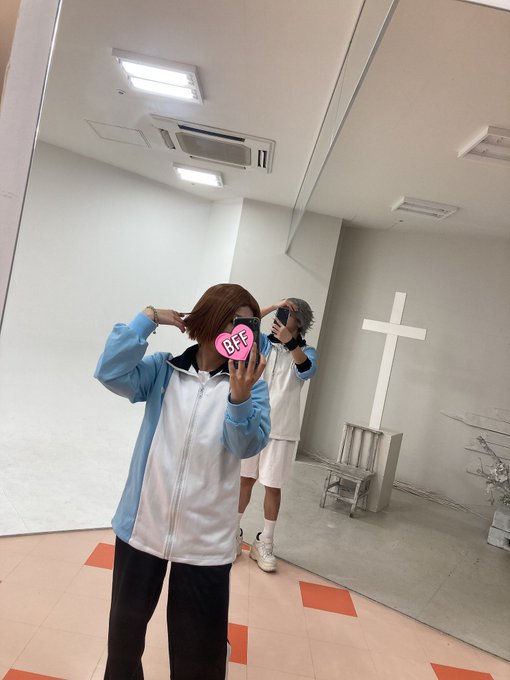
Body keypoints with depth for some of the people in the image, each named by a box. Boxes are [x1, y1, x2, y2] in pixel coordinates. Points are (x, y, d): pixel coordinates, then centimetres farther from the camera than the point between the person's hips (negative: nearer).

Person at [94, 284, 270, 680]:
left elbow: (249, 445, -18)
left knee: (200, 646, 16)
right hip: (143, 525, 2)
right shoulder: (163, 370, -3)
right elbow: (111, 373, -17)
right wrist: (148, 319, -17)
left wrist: (240, 398, -37)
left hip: (205, 538, -1)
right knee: (127, 623, 25)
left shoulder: (249, 381, -7)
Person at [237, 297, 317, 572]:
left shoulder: (306, 351, 1)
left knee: (273, 485, 6)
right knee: (245, 478, 9)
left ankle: (264, 543, 20)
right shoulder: (264, 343, 4)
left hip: (282, 430, -1)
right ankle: (234, 534, 25)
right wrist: (274, 305, -15)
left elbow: (307, 371, -21)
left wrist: (289, 342, -33)